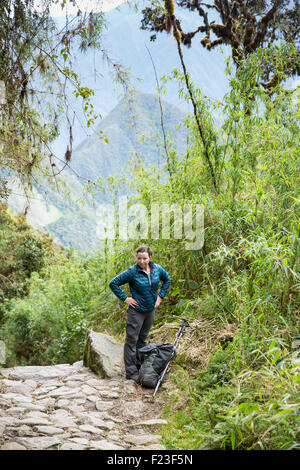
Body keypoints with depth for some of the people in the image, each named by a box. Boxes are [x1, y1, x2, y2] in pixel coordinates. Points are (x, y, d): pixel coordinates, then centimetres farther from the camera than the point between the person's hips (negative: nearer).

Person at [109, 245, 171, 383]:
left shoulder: (157, 269, -3)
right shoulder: (132, 272, -17)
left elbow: (167, 279, 16)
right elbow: (113, 283, -13)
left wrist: (160, 296, 8)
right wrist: (125, 298, -14)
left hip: (150, 310, 5)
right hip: (136, 311, -5)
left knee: (142, 340, 17)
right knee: (132, 340, 0)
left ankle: (140, 366, 29)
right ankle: (131, 371, 7)